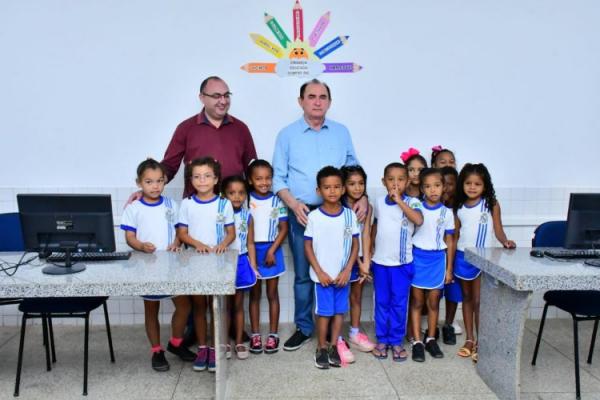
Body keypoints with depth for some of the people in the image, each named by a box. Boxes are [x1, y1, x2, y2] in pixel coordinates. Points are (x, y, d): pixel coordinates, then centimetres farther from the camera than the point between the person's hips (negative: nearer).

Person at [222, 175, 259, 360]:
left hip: (241, 262, 1)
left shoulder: (248, 217, 0)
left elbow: (250, 243, 4)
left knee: (238, 304, 11)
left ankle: (239, 342, 22)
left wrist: (253, 266, 1)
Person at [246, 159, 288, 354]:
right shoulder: (246, 200, -2)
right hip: (252, 251, 0)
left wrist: (272, 250, -10)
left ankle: (273, 334, 17)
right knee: (254, 294, 9)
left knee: (272, 294, 8)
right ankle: (255, 334, 18)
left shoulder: (277, 201, -2)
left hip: (272, 251, 0)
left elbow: (283, 228, -2)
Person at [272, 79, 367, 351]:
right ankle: (304, 328, 21)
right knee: (303, 274, 6)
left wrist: (362, 197, -6)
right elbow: (278, 177, 1)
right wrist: (293, 204, -14)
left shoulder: (342, 132, 9)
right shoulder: (287, 135, 3)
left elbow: (354, 170, 10)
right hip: (302, 213, -1)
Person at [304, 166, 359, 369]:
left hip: (342, 275, 2)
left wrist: (347, 270, -7)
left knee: (340, 311, 11)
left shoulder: (350, 215, -3)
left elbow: (355, 245, 1)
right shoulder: (314, 216, -9)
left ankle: (334, 346, 26)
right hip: (322, 275, -2)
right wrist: (319, 272, -9)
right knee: (324, 312, 6)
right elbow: (308, 246, -4)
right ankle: (322, 348, 21)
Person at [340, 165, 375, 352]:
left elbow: (366, 235, -7)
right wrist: (359, 264, -17)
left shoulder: (367, 207, 1)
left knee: (357, 295, 16)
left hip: (361, 257, 5)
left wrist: (366, 262, -16)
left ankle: (355, 333, 29)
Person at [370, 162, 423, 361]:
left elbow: (418, 220, -28)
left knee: (399, 304, 7)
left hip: (402, 263, -2)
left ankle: (396, 341, 20)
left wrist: (399, 201, -25)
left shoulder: (411, 202, -8)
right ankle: (382, 340, 23)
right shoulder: (379, 202, 2)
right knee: (381, 303, 11)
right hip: (380, 262, 3)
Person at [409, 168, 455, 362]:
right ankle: (417, 341, 13)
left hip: (438, 259, 1)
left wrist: (449, 269, 5)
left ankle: (431, 339, 24)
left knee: (434, 301, 10)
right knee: (417, 301, 5)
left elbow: (449, 241, 4)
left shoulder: (447, 212, 0)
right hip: (418, 257, -1)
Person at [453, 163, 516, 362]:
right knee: (467, 298, 13)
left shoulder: (491, 204, -5)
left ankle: (481, 342, 5)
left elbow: (498, 230, -5)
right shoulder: (459, 207, 4)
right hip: (462, 256, 4)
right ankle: (469, 339, 23)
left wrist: (505, 241, -26)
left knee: (479, 300, -4)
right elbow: (455, 234, 9)